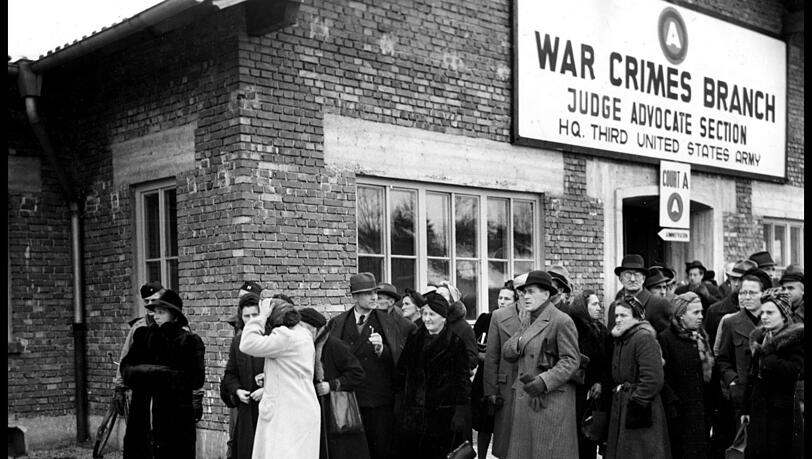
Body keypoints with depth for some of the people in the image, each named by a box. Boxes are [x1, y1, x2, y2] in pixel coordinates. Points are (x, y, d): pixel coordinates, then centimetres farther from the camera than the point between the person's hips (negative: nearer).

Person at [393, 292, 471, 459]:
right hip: (414, 412, 4)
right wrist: (399, 402, 7)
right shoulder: (413, 339, 10)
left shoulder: (455, 341, -3)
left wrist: (461, 412, -10)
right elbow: (401, 372, 12)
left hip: (444, 412, -3)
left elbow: (463, 377, -5)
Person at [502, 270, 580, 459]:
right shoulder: (526, 323, 18)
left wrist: (544, 381, -24)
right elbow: (506, 353, 14)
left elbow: (571, 360, -14)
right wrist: (519, 342, -8)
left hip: (551, 402, -7)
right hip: (524, 400, 7)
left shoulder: (562, 321, -8)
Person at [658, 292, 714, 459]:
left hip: (702, 412, 6)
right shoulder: (665, 339, -9)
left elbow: (710, 371, 15)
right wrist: (672, 404, -18)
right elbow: (662, 378, -13)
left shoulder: (702, 337, 12)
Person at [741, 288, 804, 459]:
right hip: (758, 409, 6)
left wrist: (766, 355, -17)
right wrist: (746, 408, 16)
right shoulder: (759, 336, 14)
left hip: (783, 411, -6)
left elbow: (794, 371, -21)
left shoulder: (796, 338, -7)